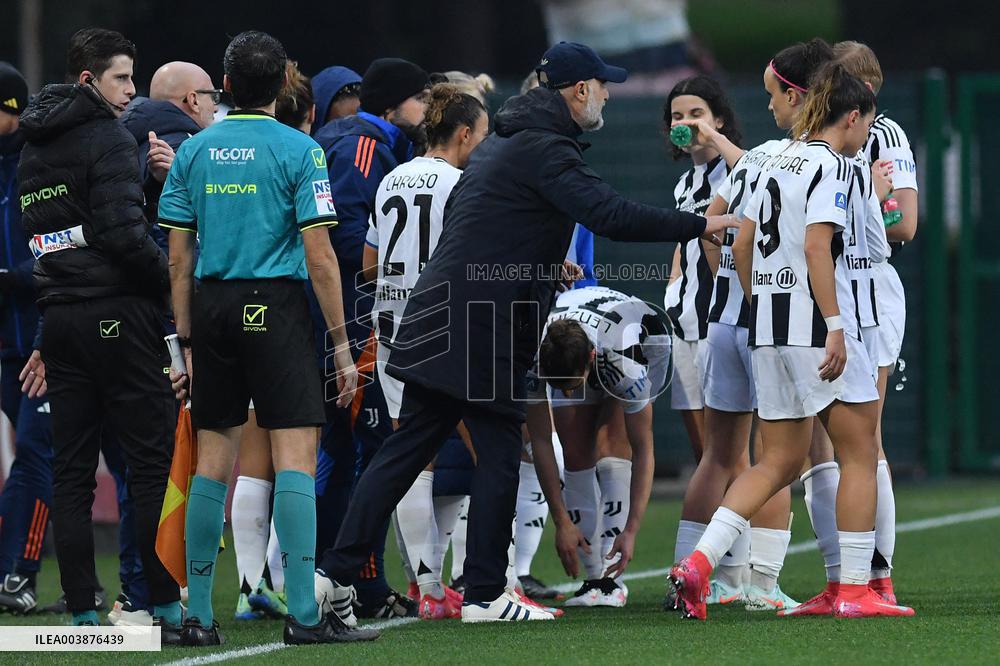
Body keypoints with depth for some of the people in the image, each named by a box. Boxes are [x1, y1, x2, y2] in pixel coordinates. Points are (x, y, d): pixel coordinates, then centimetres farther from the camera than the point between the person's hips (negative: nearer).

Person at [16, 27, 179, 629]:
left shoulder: (33, 149, 17)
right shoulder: (109, 138, -9)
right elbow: (123, 234, -18)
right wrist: (177, 282, -7)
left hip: (60, 316, 8)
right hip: (118, 314, -8)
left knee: (72, 471, 6)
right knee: (153, 462, -4)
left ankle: (82, 612, 5)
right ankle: (167, 605, -7)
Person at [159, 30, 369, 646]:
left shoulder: (193, 151, 9)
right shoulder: (299, 150, -4)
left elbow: (179, 259, 9)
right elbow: (320, 257, -8)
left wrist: (187, 344, 14)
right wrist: (342, 344, -3)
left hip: (211, 307, 5)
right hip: (276, 308, -5)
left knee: (214, 461, 9)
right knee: (296, 455, -6)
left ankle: (198, 616, 10)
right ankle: (303, 613, -13)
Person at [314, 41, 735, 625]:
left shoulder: (500, 143, 19)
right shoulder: (546, 150, -12)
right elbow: (613, 215, -22)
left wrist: (540, 262, 29)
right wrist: (701, 225, -14)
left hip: (439, 319, 9)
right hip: (486, 334, -9)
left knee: (405, 450, 9)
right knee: (499, 457, 0)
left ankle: (336, 573, 6)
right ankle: (485, 595, 3)